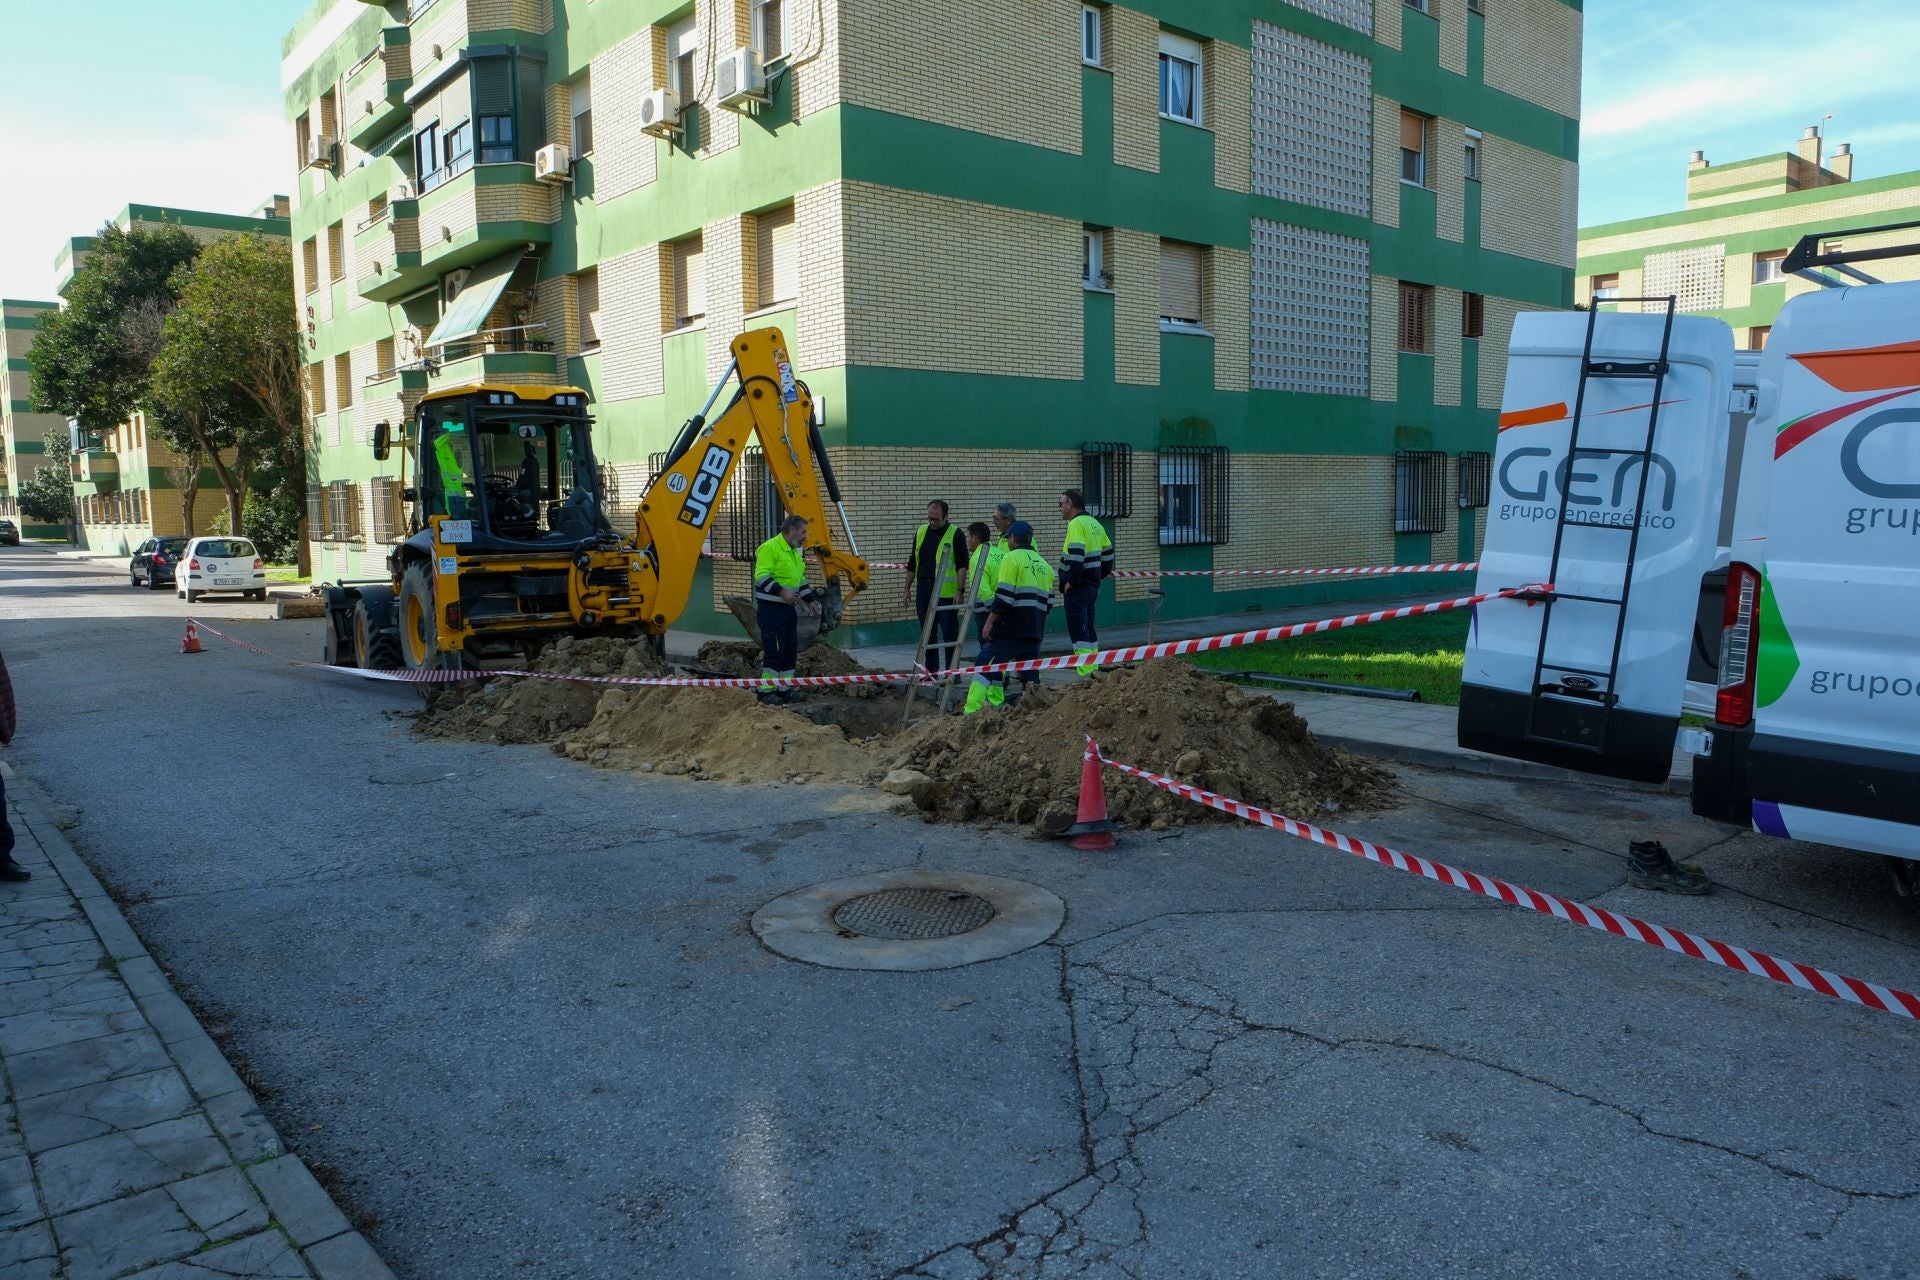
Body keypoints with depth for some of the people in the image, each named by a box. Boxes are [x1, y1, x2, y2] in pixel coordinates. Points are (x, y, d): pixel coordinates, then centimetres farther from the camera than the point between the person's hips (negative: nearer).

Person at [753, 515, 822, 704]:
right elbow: (761, 576, -21)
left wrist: (811, 600, 19)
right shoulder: (770, 548, -13)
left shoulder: (796, 551, 17)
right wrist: (781, 591, -29)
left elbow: (800, 579, 26)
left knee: (790, 649, 11)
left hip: (789, 607, 9)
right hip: (771, 608, -9)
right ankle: (765, 690, -2)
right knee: (774, 649, -9)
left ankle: (784, 687, 19)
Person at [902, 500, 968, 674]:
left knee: (950, 632, -3)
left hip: (946, 592, -6)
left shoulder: (955, 534, -5)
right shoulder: (921, 532, 12)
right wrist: (907, 588, 15)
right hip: (923, 589, 6)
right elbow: (912, 563, 18)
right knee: (927, 633, 10)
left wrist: (959, 591, -15)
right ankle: (931, 669, 19)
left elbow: (962, 565, -8)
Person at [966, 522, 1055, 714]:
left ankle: (971, 709, -14)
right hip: (1035, 631, 7)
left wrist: (990, 622, -9)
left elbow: (1004, 596, -13)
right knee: (1030, 671, 14)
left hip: (1010, 627, -7)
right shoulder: (1044, 565, 18)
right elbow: (1048, 601, 19)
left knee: (986, 665, -7)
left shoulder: (1012, 558, -5)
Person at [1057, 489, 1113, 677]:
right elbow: (1108, 551, 21)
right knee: (1088, 627, 18)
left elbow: (1076, 556, -25)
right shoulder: (1094, 523, 15)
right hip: (1093, 582, 10)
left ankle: (1085, 672, -11)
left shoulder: (1076, 524, -14)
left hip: (1078, 585, -10)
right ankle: (1093, 667, 24)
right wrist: (1101, 574, 22)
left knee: (1078, 627, -8)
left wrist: (1070, 581, -18)